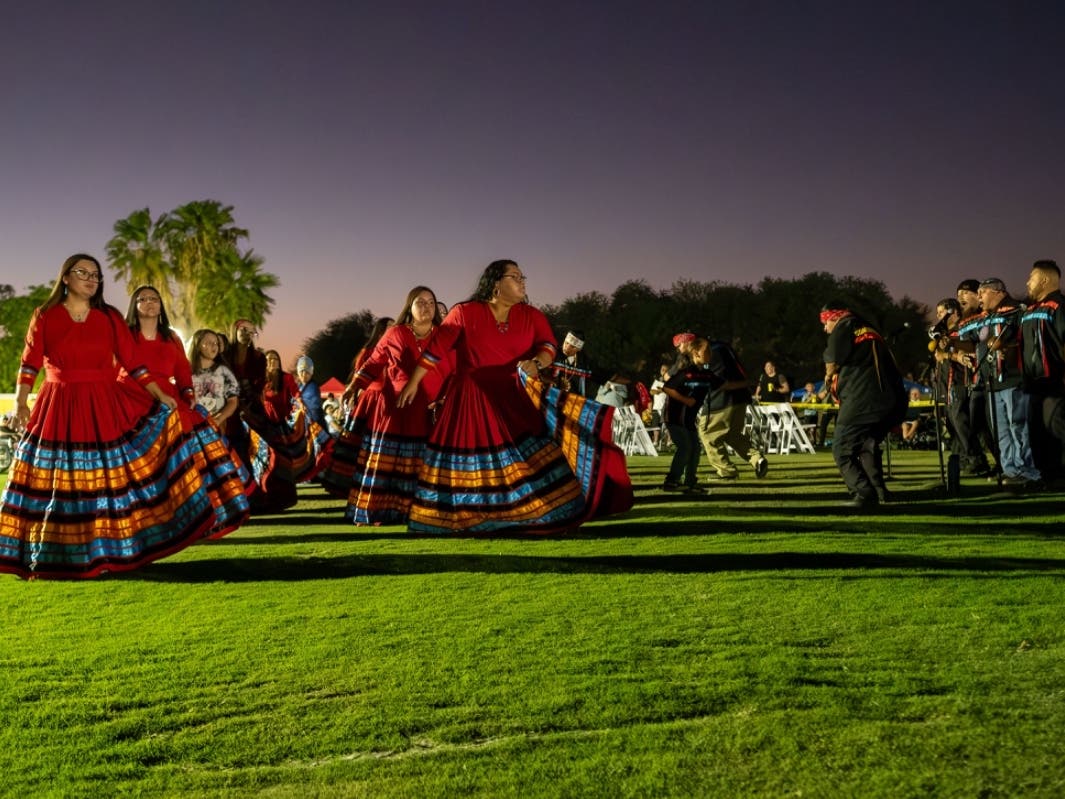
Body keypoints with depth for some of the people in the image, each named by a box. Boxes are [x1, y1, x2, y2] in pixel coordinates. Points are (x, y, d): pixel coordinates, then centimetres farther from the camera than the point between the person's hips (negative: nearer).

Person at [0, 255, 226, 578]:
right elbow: (29, 364, 2)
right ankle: (53, 556, 11)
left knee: (112, 478, 0)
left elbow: (132, 362, 4)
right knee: (57, 484, 2)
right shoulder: (44, 316, 2)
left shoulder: (110, 317, 6)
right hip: (59, 410, -1)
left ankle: (109, 549, 9)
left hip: (106, 409, 2)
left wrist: (160, 396, -2)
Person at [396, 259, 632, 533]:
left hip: (516, 399, 2)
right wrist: (413, 382, 1)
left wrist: (536, 362, -30)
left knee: (534, 452, -8)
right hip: (472, 402, -2)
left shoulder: (532, 316, 5)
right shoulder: (464, 313, -4)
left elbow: (548, 346, -7)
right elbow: (436, 349, -1)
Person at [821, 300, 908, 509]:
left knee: (842, 449, -2)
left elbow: (832, 363, 2)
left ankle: (865, 492, -16)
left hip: (861, 400, -8)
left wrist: (829, 376, 21)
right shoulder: (869, 329, 27)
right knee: (867, 445, 26)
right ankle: (879, 490, 21)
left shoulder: (843, 327, 4)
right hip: (892, 400, 8)